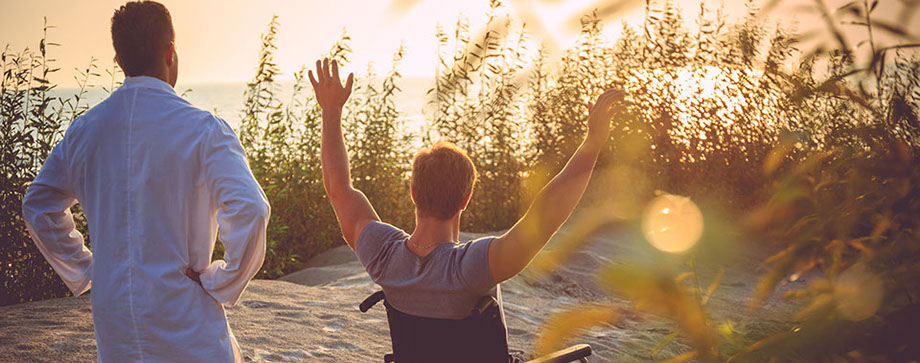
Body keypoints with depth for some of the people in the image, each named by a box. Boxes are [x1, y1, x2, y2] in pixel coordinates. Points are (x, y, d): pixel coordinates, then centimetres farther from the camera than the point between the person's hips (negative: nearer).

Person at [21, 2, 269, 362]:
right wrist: (222, 282, -11)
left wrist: (83, 270, 18)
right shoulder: (202, 129, -13)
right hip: (183, 320, -5)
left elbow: (37, 205, 16)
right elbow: (249, 210, -24)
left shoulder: (85, 129, 6)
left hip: (111, 314, 6)